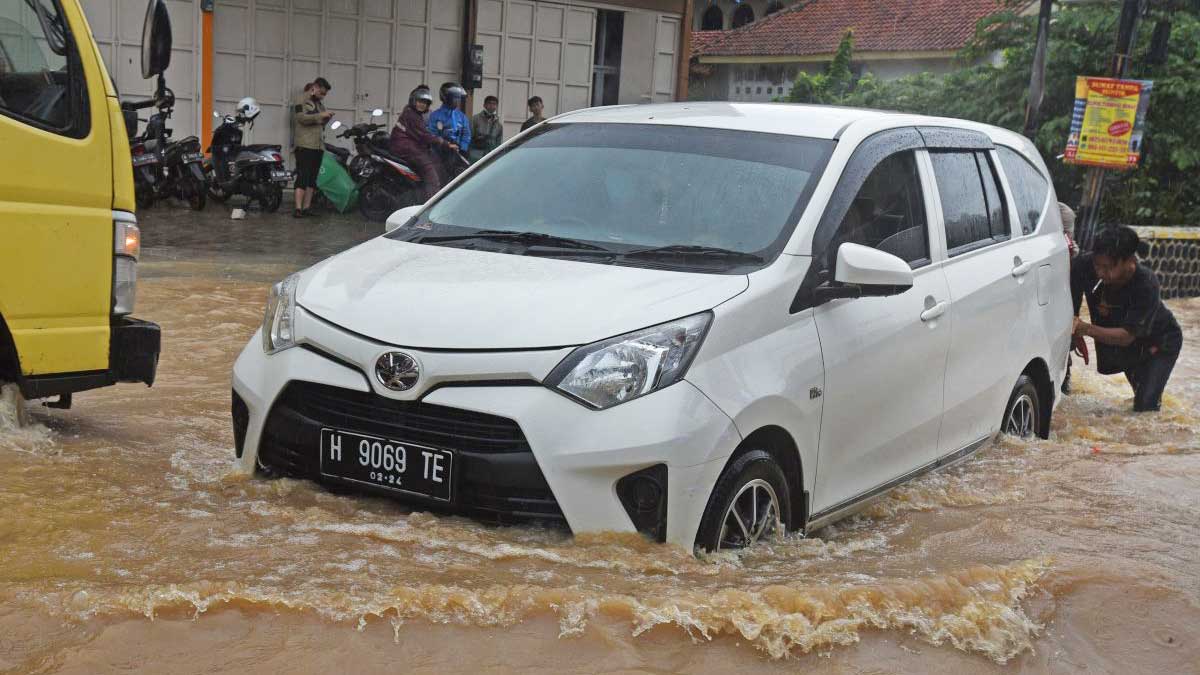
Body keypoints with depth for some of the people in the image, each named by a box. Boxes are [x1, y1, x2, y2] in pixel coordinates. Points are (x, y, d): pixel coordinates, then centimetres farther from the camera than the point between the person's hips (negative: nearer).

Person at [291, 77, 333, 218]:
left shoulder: (319, 103, 23)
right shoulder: (302, 100, 0)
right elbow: (302, 118, -14)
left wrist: (326, 119, 8)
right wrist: (321, 115, -14)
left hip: (319, 145, 8)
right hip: (305, 144, -8)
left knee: (312, 178, 5)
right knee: (303, 176, -13)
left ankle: (307, 207, 6)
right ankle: (298, 208, -15)